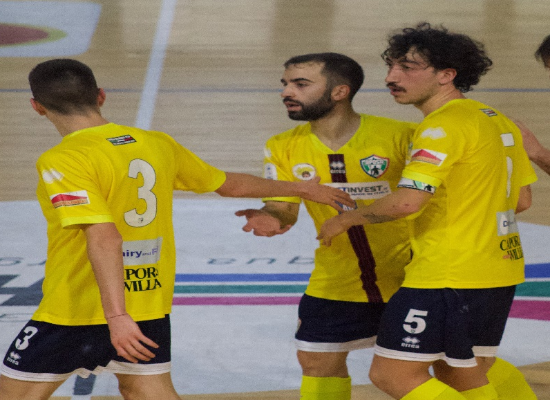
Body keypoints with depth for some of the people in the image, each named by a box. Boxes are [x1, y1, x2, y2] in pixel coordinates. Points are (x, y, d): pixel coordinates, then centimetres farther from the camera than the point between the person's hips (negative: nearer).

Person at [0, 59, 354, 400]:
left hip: (76, 311, -7)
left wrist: (116, 316, -32)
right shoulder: (157, 144, 6)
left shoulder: (63, 161, -16)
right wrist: (301, 188, 33)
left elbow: (104, 237, -28)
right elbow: (231, 185, 18)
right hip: (151, 300, 7)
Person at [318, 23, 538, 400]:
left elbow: (407, 202, -25)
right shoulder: (497, 121, 13)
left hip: (451, 275, -10)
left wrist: (345, 219, -9)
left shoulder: (445, 124, -16)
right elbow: (521, 199, 20)